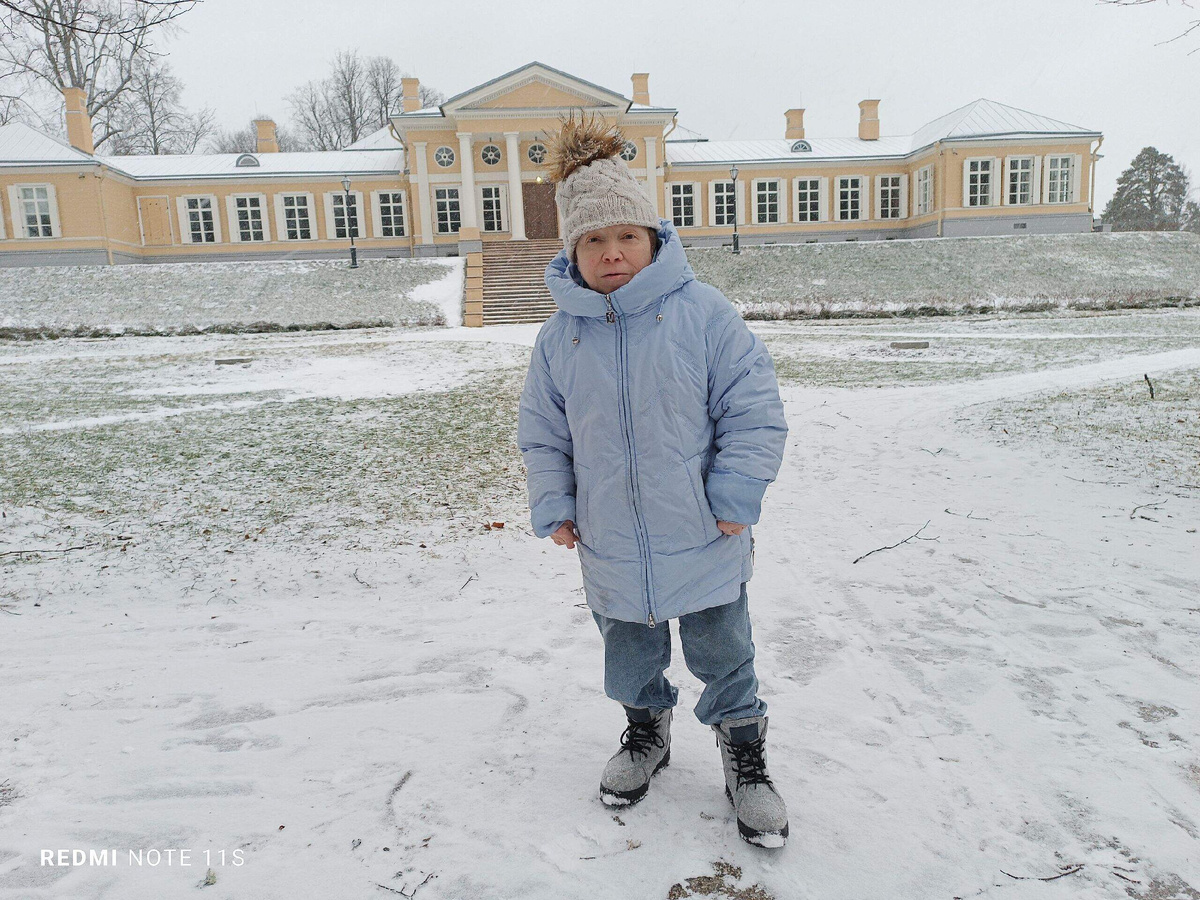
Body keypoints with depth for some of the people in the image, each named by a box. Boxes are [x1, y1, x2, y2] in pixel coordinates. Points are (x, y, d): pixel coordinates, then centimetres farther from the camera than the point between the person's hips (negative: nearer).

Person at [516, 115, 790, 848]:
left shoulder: (703, 312, -13)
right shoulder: (561, 336, -4)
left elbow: (754, 408, -10)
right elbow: (542, 433, 7)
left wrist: (736, 497, -13)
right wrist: (554, 508, 2)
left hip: (702, 540, -3)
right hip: (611, 546, 3)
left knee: (723, 654, 14)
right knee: (630, 652, 23)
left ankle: (745, 755, 38)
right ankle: (646, 731, 51)